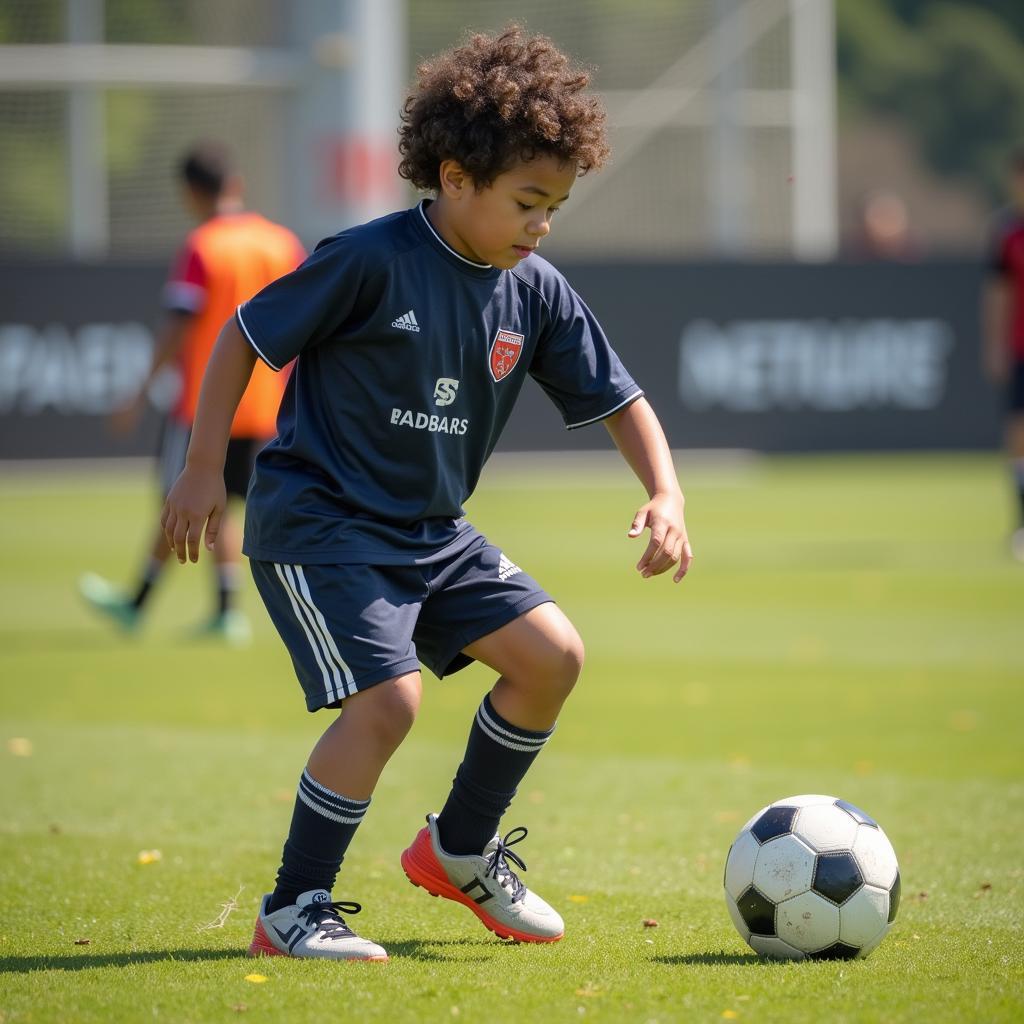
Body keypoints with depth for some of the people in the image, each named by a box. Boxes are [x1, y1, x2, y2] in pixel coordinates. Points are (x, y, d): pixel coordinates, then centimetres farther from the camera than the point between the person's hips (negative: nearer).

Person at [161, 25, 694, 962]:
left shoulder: (536, 294, 0)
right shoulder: (372, 261, -18)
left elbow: (619, 400, 7)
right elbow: (246, 336, -9)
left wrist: (667, 497, -9)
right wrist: (205, 470, -9)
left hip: (430, 531, 7)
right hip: (317, 521, -7)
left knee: (553, 654, -2)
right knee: (389, 697, -22)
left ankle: (461, 849, 19)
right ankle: (291, 911, -8)